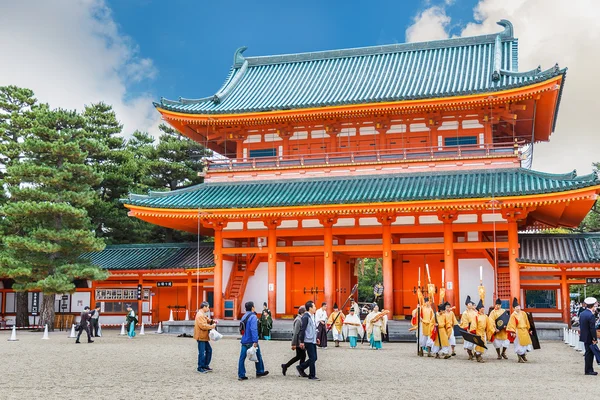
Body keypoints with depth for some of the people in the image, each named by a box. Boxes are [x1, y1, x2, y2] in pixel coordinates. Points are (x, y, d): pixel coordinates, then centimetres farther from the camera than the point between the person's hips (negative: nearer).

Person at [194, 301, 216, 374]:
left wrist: (213, 321, 2)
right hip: (201, 337, -11)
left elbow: (207, 320, 22)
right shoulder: (200, 315, -17)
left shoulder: (203, 315, 17)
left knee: (209, 350, 14)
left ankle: (205, 365, 23)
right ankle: (200, 368, 4)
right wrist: (212, 326, -16)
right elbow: (203, 326, -24)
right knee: (202, 352, -5)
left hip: (204, 337, 11)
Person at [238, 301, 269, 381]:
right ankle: (260, 372, 23)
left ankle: (241, 375, 1)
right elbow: (254, 329, -22)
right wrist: (255, 341, -25)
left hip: (244, 341, 7)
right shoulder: (253, 317, -14)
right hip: (251, 341, -7)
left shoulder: (244, 317, 12)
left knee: (242, 358, 3)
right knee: (258, 357, 11)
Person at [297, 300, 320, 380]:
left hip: (313, 341, 9)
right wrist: (301, 341, -18)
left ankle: (301, 368, 23)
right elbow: (302, 329, -17)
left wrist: (316, 338, 18)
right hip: (308, 341, -9)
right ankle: (312, 376, 5)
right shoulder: (306, 317, -14)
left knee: (314, 358, 11)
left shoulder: (312, 316, 15)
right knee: (313, 358, -5)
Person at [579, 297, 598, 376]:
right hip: (589, 338, -8)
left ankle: (589, 369, 21)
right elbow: (592, 329, -21)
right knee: (589, 353, 1)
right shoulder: (591, 316, -20)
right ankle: (588, 370, 7)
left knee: (588, 353, 15)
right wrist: (595, 339, -15)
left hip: (584, 336, 8)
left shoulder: (581, 314, 6)